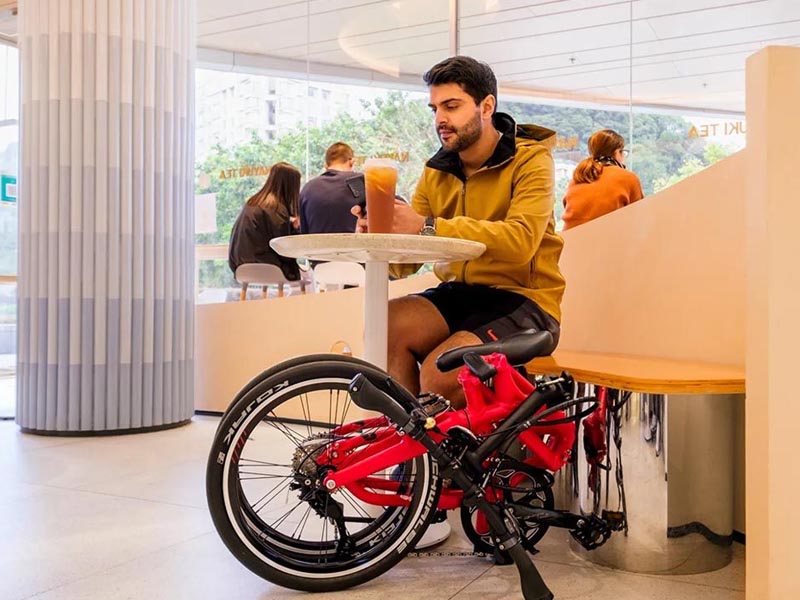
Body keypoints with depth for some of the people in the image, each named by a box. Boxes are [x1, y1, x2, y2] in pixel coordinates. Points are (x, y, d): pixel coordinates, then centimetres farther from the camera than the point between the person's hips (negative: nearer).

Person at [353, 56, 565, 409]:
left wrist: (428, 228, -33)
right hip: (459, 295, 5)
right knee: (385, 324, -24)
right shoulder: (435, 172, 11)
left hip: (522, 299, -5)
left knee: (440, 373, -29)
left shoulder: (530, 160, -5)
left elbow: (520, 241, -25)